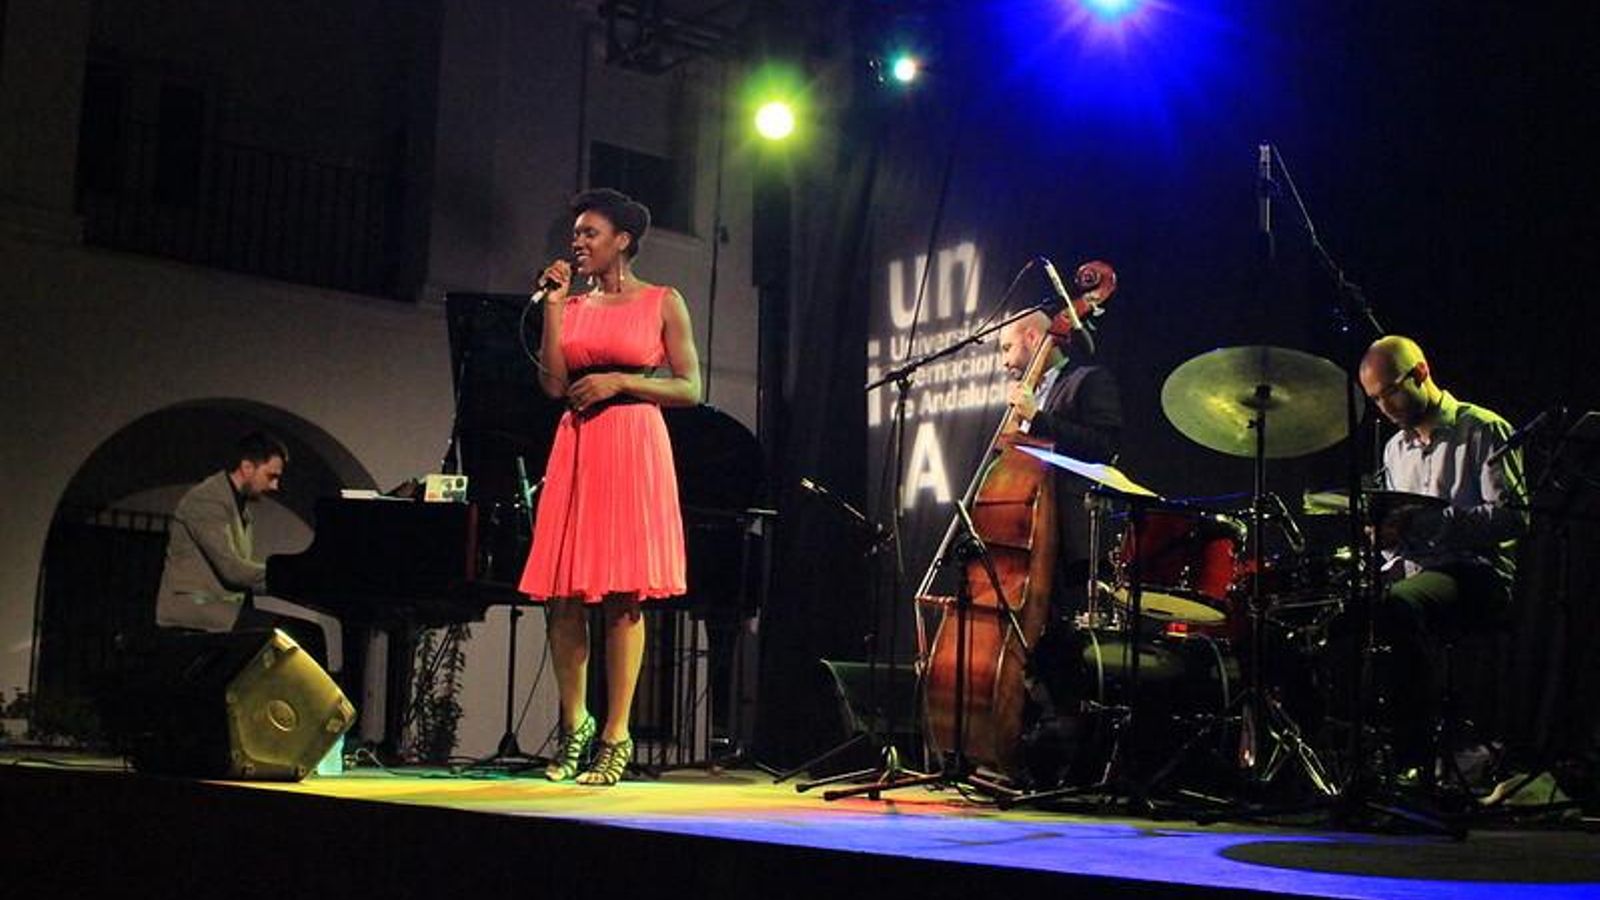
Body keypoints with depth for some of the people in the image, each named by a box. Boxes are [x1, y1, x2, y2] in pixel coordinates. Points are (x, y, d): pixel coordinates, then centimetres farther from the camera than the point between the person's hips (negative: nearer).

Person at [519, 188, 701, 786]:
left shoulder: (663, 303, 5)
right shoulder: (573, 304, 15)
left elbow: (689, 389, 1)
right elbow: (553, 384, 3)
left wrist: (618, 382, -9)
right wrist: (553, 305, 3)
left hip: (634, 449, -4)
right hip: (575, 449, 4)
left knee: (622, 597, -5)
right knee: (563, 596, 1)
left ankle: (615, 737, 1)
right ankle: (574, 724, 18)